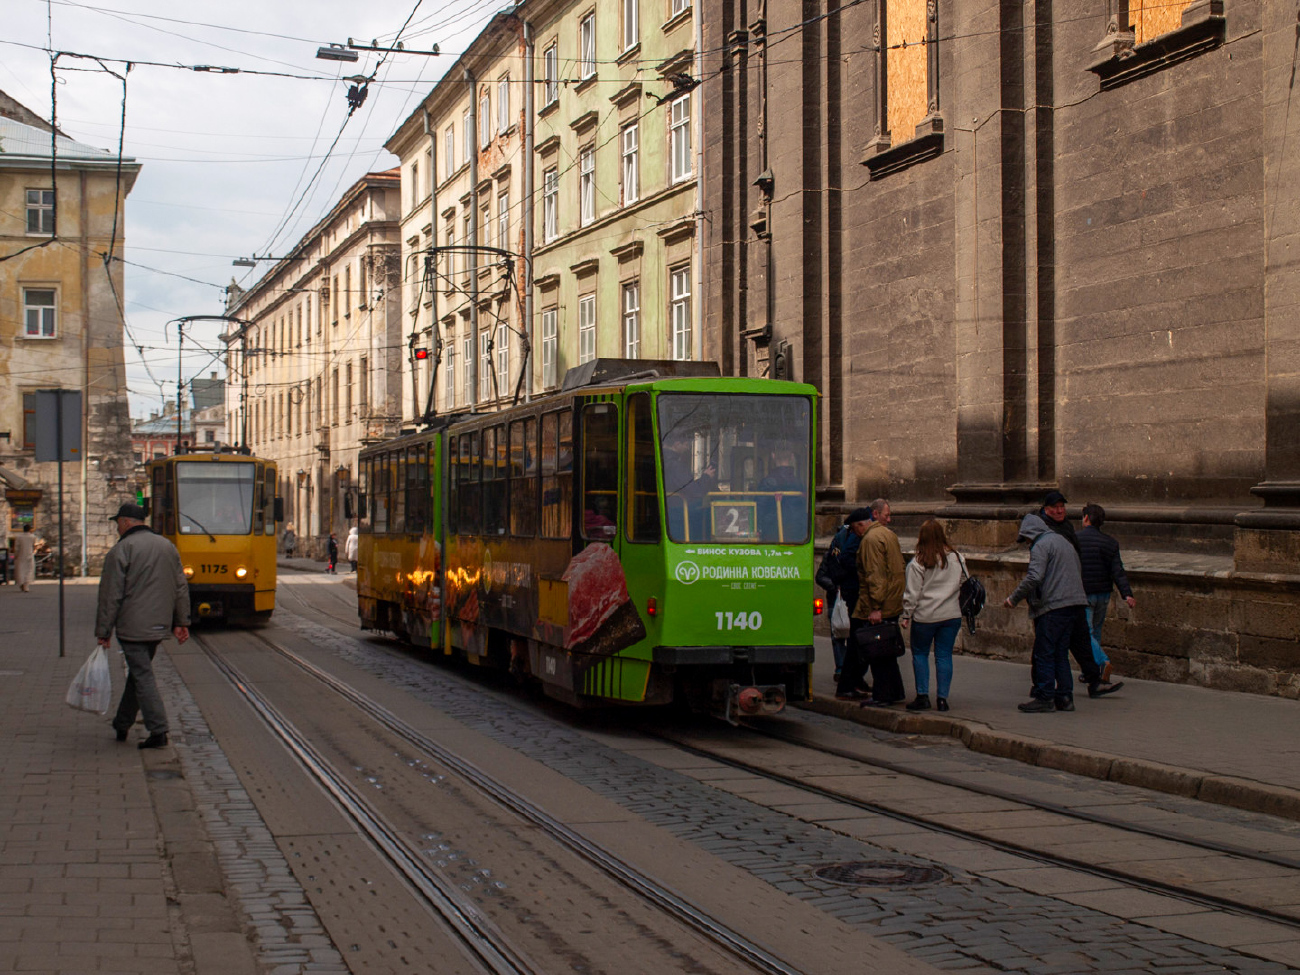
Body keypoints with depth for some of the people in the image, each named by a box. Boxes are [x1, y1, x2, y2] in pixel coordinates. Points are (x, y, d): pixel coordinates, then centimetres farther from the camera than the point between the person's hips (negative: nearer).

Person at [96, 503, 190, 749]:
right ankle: (122, 725, 27)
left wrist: (103, 631, -5)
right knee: (139, 672, 18)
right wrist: (181, 622, 16)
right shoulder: (167, 546, 11)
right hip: (159, 626, 7)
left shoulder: (121, 550, -9)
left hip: (132, 625, -7)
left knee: (143, 676, -5)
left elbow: (110, 596, -11)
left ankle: (158, 731, -11)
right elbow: (181, 587, 12)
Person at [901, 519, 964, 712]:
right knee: (944, 656, 7)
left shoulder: (917, 564, -11)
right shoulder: (955, 558, 2)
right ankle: (943, 698, 5)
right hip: (951, 615, 3)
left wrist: (906, 616, 0)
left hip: (925, 616, -3)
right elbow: (961, 584, 12)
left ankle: (923, 696, 4)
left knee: (920, 654, 10)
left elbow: (912, 594, -8)